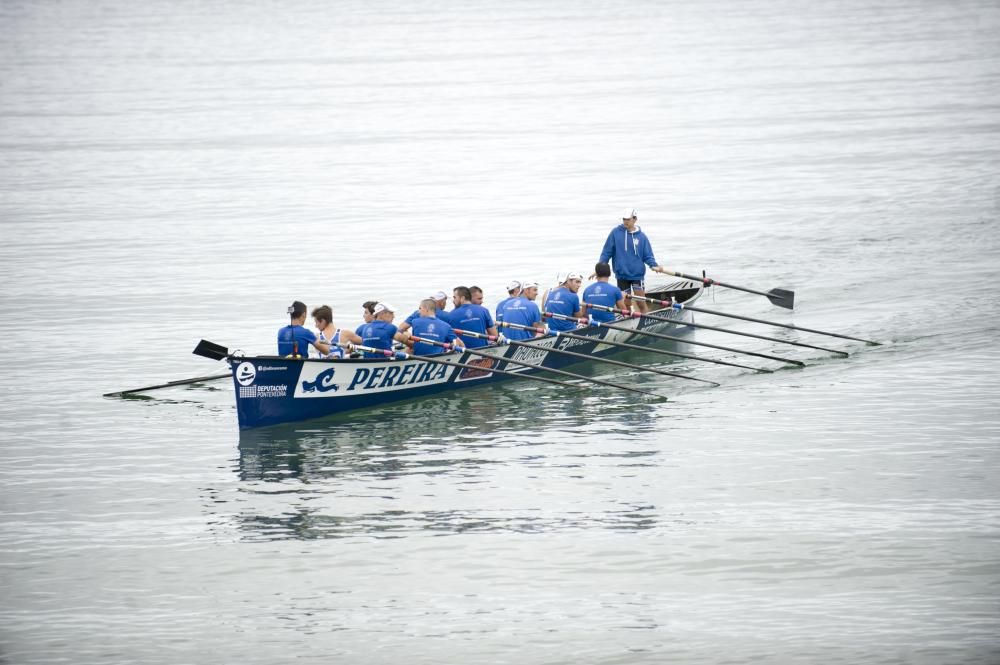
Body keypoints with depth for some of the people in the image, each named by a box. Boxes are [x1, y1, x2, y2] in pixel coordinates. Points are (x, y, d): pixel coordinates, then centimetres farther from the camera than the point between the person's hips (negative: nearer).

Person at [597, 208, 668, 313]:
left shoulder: (641, 236, 1)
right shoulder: (616, 233, 0)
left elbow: (648, 256, 3)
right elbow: (606, 252, 2)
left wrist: (654, 266, -16)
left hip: (638, 274, -1)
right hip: (622, 274, 1)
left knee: (641, 303, -4)